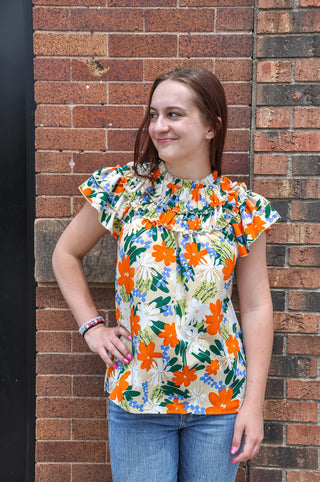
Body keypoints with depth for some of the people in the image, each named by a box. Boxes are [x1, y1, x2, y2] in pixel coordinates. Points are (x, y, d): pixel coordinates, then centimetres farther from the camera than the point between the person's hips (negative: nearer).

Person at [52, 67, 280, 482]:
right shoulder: (123, 188, -4)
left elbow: (255, 306, -3)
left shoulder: (241, 208, -5)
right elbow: (66, 253, 8)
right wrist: (91, 326, 0)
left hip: (220, 399, 0)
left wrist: (254, 402, -4)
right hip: (136, 395, 0)